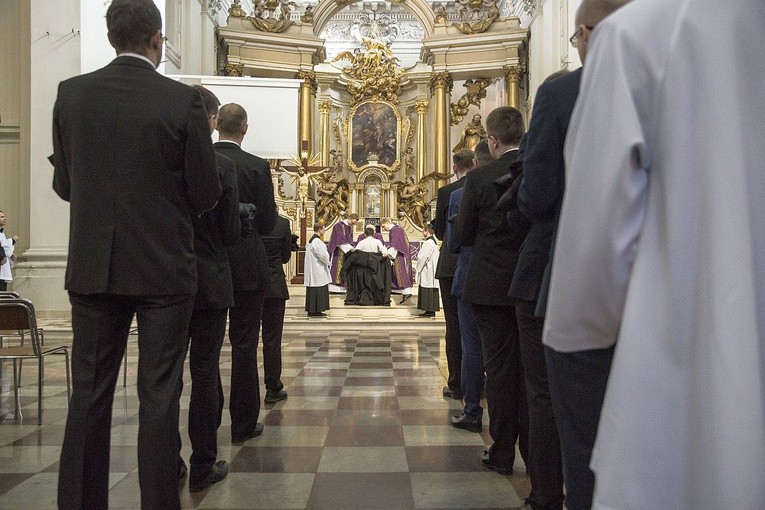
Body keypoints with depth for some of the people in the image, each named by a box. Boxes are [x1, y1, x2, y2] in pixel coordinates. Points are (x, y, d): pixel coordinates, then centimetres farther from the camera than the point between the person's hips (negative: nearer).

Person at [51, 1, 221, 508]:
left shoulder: (71, 93, 0)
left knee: (90, 392, 13)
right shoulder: (184, 100, -9)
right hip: (164, 269, -3)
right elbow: (206, 194, -6)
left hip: (92, 267, 3)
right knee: (159, 395, 6)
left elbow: (64, 184, 7)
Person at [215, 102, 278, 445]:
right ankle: (243, 423, 13)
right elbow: (266, 224, -8)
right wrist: (272, 208, 13)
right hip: (246, 267, -3)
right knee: (244, 345, 5)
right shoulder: (257, 167, -10)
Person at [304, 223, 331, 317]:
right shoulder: (317, 241, -18)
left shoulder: (311, 240, 13)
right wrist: (328, 262, -1)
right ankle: (316, 310, -3)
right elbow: (323, 255, -19)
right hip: (318, 270, -10)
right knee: (319, 290, -5)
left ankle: (311, 310, 13)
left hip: (312, 270, 10)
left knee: (313, 290, 11)